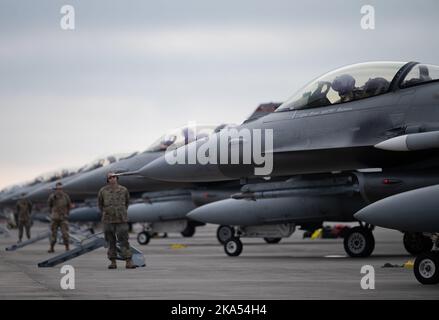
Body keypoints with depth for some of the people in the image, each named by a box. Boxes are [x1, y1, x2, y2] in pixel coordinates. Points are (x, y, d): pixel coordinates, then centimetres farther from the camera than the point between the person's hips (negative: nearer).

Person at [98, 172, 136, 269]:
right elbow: (100, 203, 17)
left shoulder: (123, 190, 3)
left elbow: (127, 202, 20)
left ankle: (128, 262, -7)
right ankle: (113, 262, 11)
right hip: (108, 220, 1)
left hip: (121, 220, -1)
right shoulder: (103, 191, 1)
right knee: (111, 242, 5)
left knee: (124, 241, -6)